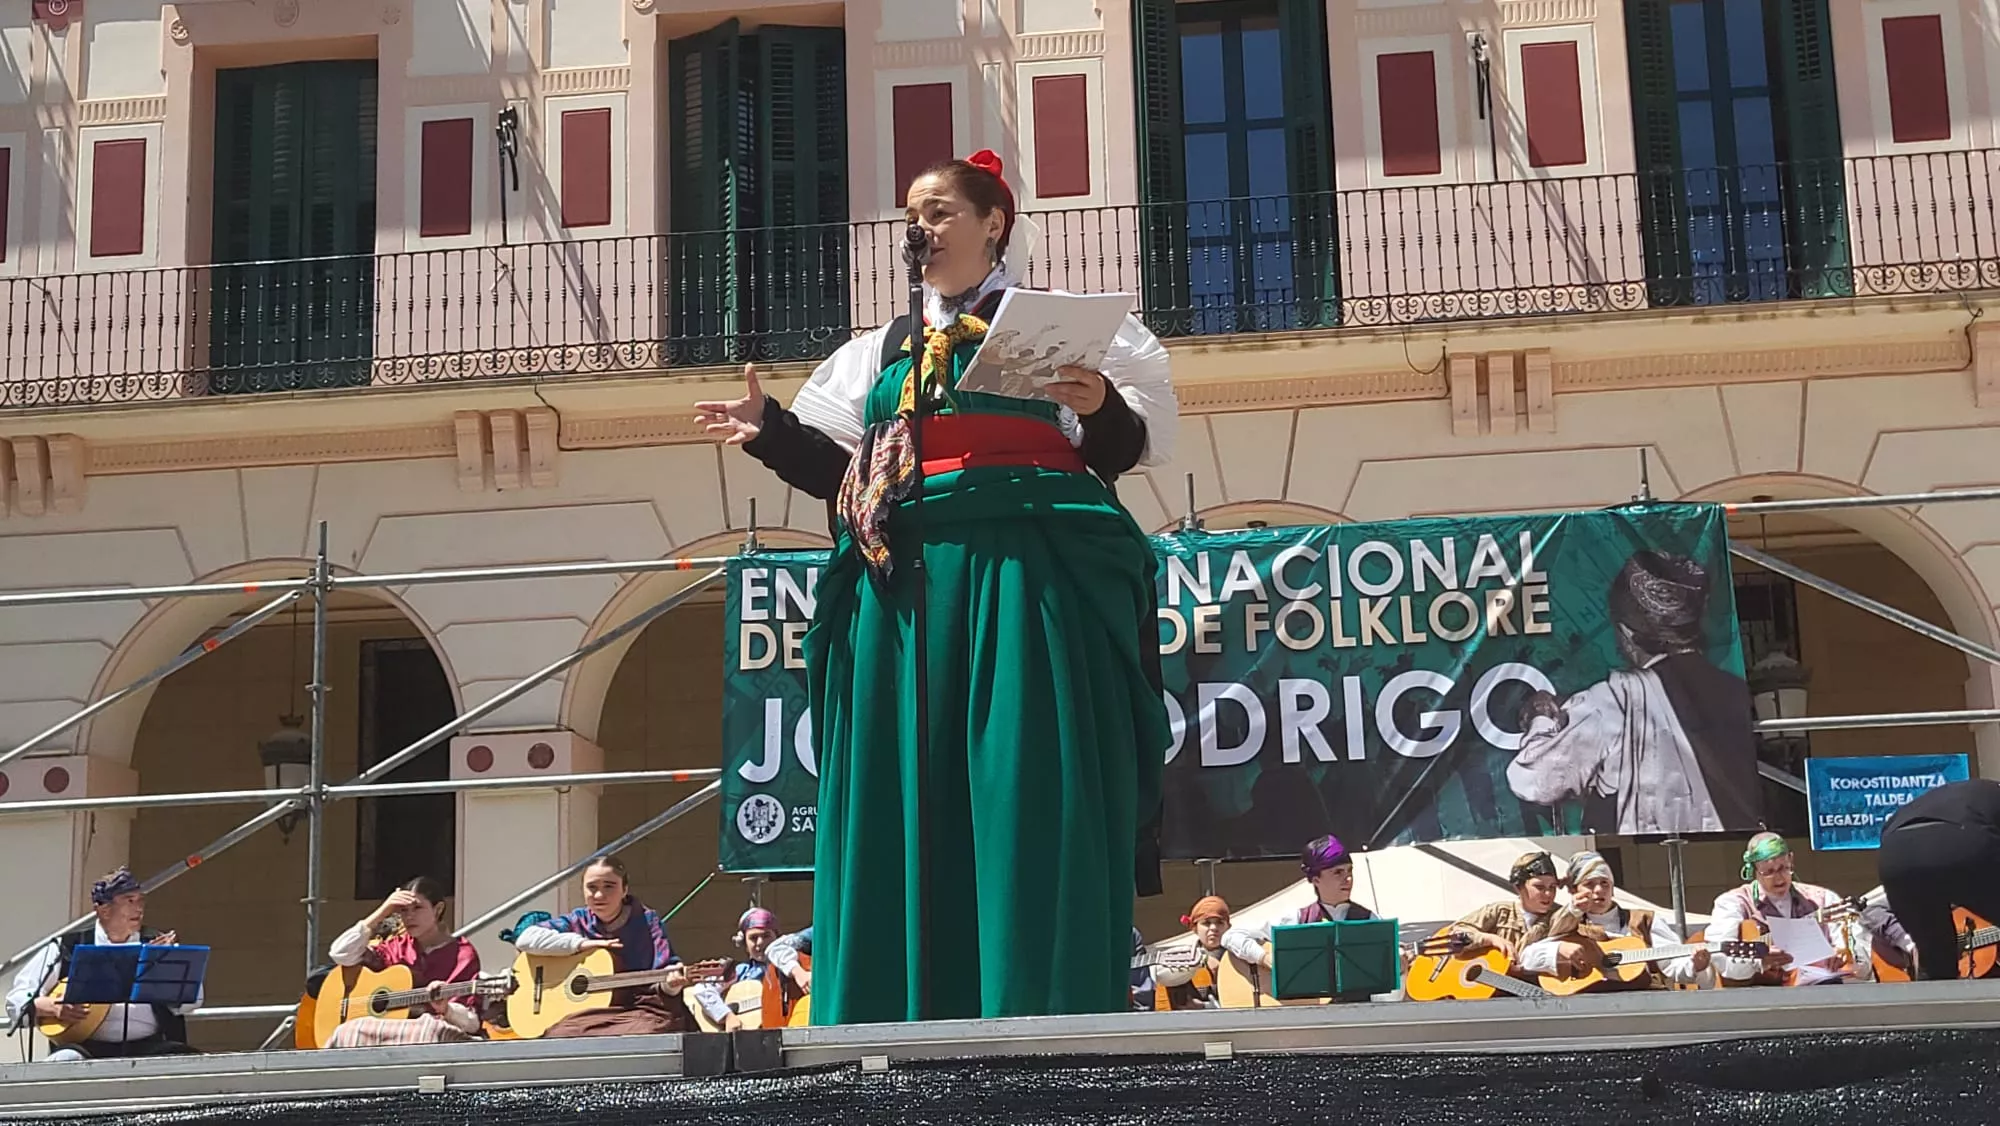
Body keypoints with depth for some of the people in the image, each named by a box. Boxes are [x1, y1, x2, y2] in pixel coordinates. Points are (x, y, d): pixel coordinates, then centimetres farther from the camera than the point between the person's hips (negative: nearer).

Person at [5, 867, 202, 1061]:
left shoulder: (159, 945, 12)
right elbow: (17, 1000, 9)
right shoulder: (67, 949, 9)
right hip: (89, 1048, -1)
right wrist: (54, 1007, -11)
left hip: (148, 1049, 1)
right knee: (63, 1062, -33)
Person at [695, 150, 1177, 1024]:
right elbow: (838, 468, 18)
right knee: (908, 802, 1)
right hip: (904, 582, 5)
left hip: (1026, 574, -5)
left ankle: (1050, 1010, -6)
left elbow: (1119, 451, 4)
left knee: (1029, 790, -9)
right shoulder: (881, 353, 25)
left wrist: (1100, 409, -17)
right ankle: (912, 1016, 5)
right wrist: (770, 429, 3)